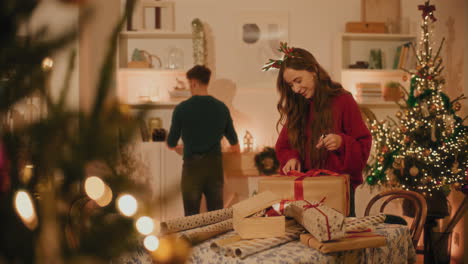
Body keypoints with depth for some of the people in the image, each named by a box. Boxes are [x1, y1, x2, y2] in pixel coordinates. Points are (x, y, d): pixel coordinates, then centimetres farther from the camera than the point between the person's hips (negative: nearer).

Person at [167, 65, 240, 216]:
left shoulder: (182, 109, -8)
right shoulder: (221, 108, 1)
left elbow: (171, 144, 2)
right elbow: (234, 143, 12)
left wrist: (174, 146, 26)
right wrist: (235, 148, 36)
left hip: (192, 166, -3)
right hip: (215, 166, 3)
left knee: (192, 215, 5)